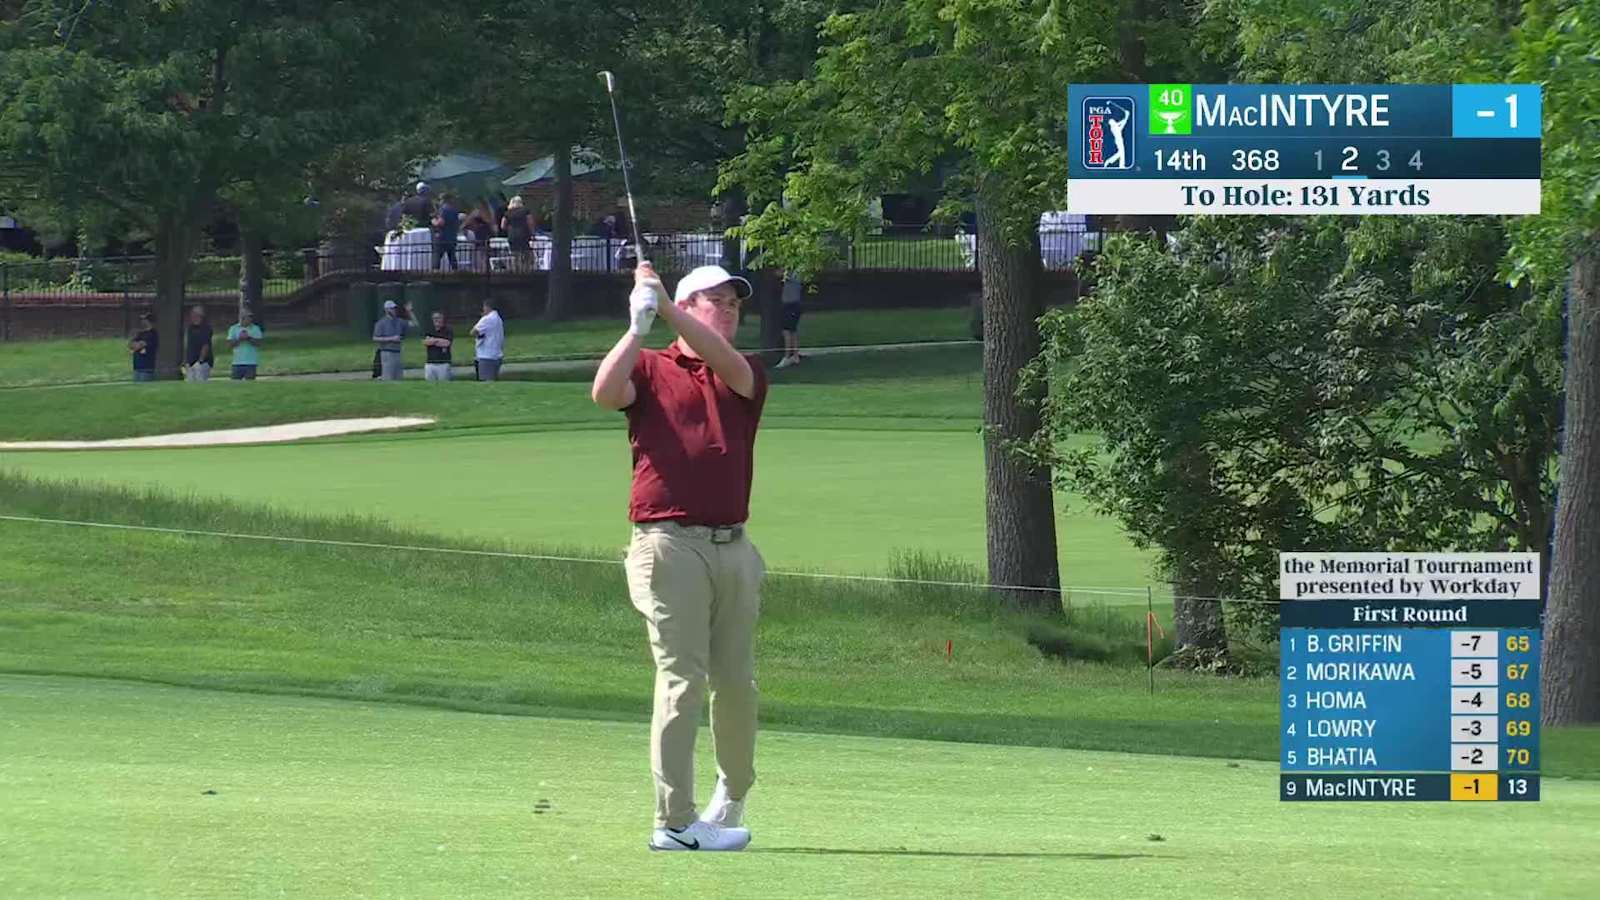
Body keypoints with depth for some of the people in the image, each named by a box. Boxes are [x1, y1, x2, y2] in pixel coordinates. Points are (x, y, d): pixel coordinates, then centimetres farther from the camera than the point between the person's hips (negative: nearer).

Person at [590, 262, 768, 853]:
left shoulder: (746, 377, 15)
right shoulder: (650, 368, 7)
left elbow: (728, 366, -9)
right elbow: (605, 393, -13)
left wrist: (665, 309, -19)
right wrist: (638, 326, -20)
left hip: (733, 547, 4)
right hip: (670, 543, -4)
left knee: (736, 682, 10)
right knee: (682, 681, -10)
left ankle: (732, 798, 32)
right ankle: (674, 822, -10)